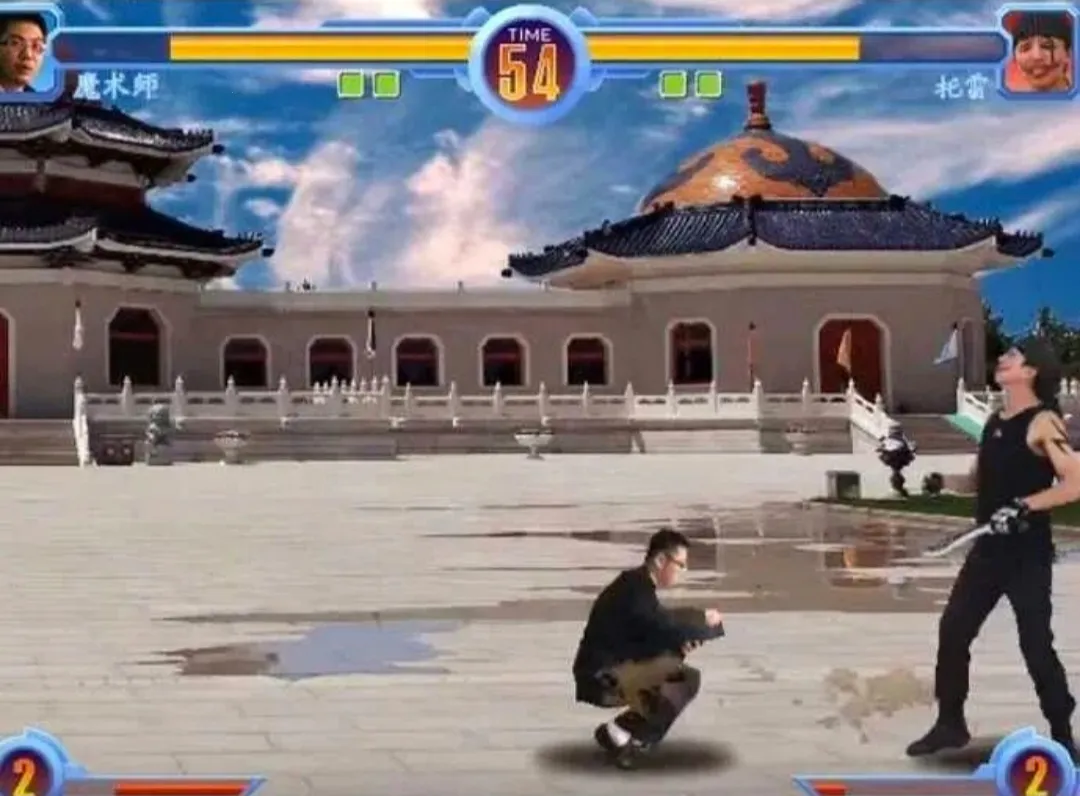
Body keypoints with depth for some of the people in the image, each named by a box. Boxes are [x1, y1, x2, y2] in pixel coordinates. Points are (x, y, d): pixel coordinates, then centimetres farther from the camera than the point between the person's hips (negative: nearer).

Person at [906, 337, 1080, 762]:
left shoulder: (1044, 422, -14)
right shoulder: (995, 421, 10)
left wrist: (1024, 506, -27)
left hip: (1028, 552, -8)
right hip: (989, 548, 8)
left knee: (1035, 644, -3)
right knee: (952, 630, 7)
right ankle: (950, 724, 21)